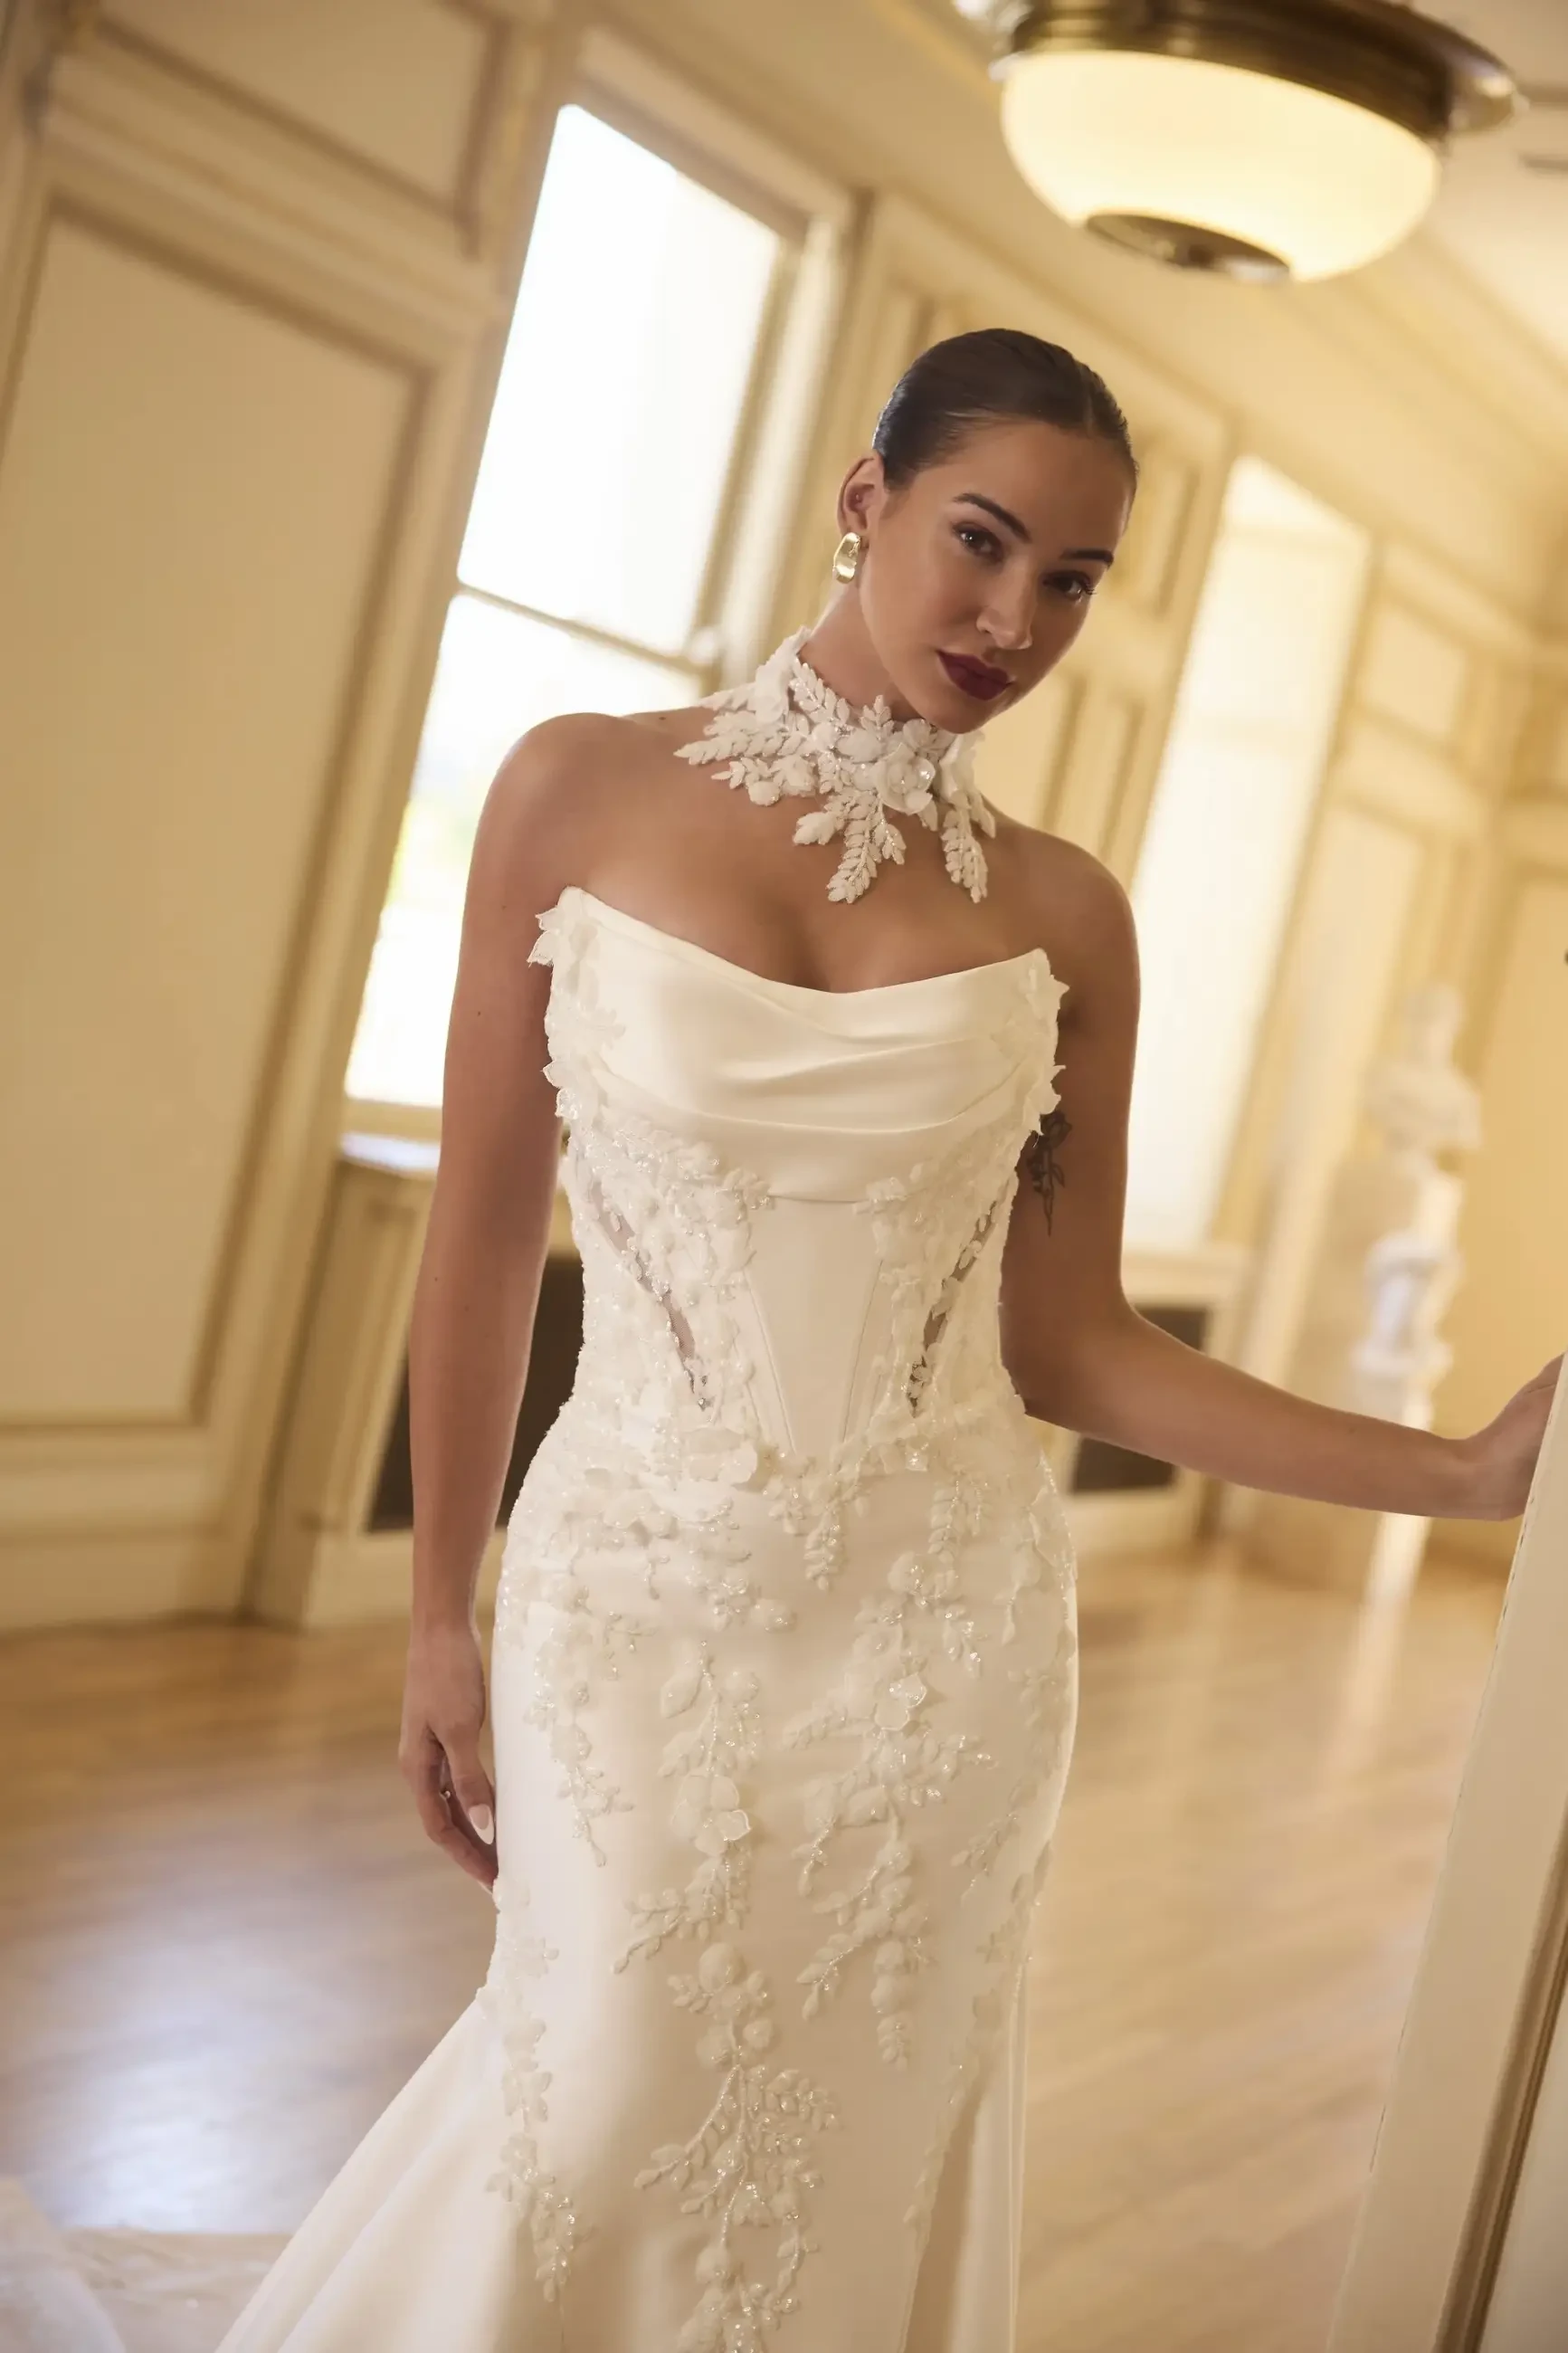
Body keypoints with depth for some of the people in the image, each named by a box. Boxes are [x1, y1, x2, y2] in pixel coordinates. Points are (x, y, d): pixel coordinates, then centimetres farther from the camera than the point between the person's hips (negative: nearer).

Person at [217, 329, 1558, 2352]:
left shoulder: (1062, 914, 0)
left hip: (938, 1628, 2)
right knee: (603, 2130, 6)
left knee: (839, 2159, 14)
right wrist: (441, 1616, 3)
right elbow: (485, 1228, 0)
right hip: (634, 1594, -1)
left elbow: (1071, 1346, 0)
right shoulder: (587, 790, -4)